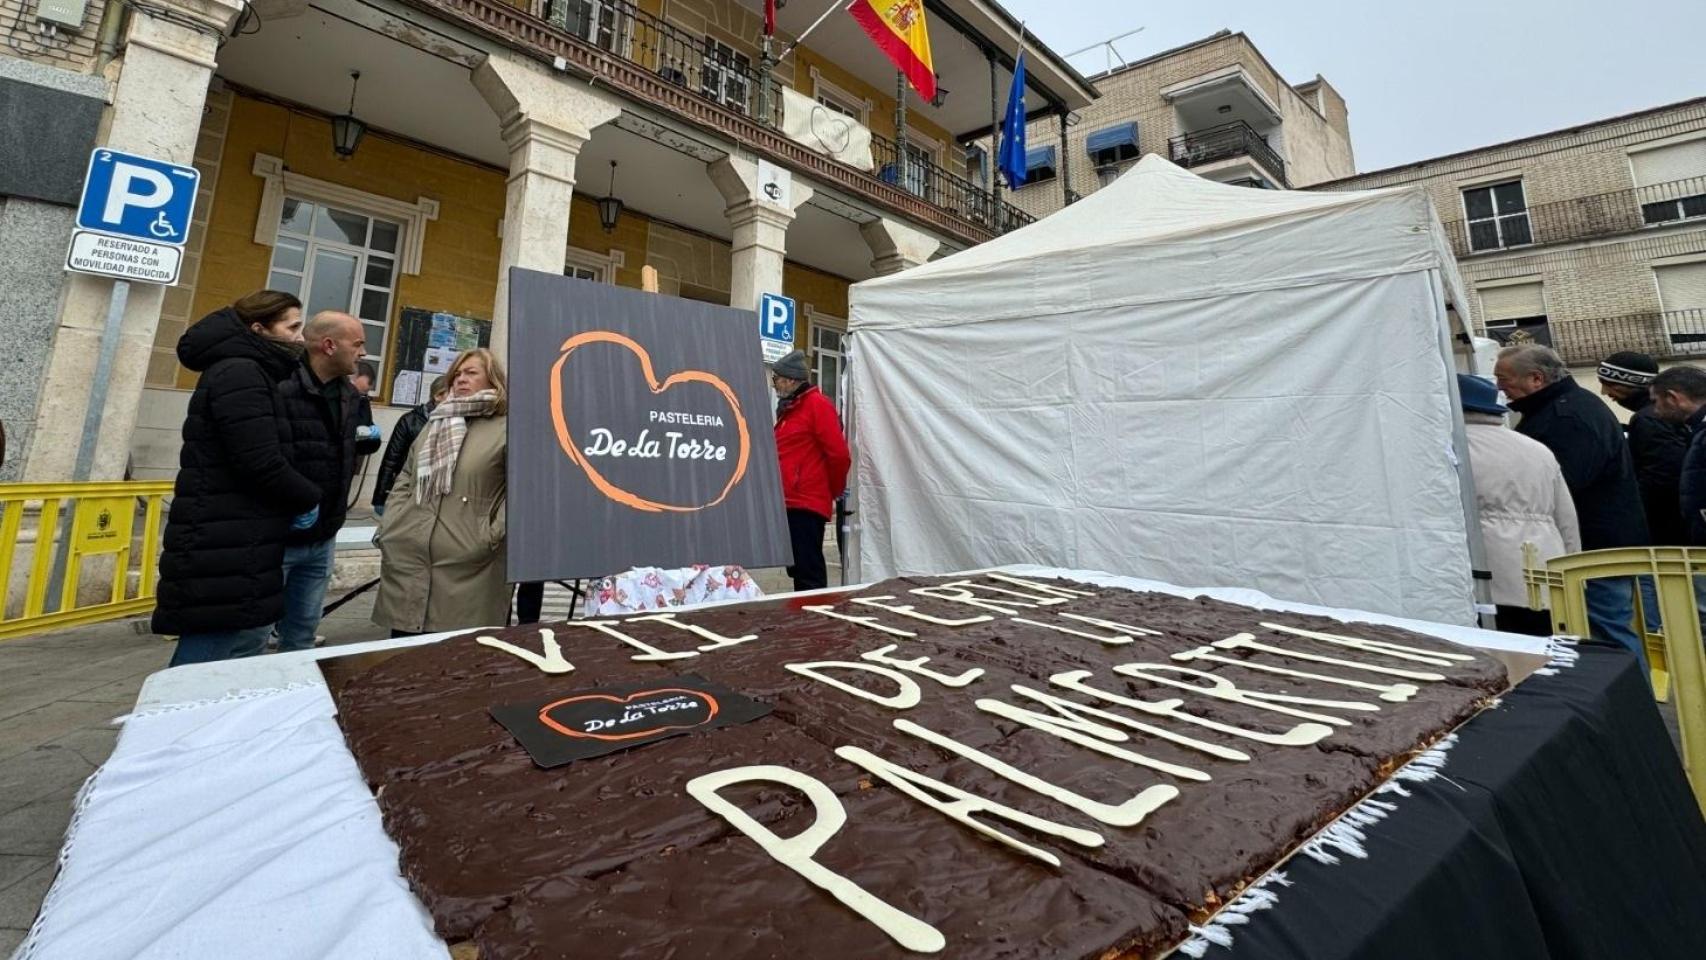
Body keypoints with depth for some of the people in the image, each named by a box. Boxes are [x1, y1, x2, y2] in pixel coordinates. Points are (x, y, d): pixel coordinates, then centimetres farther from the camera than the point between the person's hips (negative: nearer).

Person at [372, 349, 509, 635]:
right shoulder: (435, 423, 22)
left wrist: (493, 535, -15)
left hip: (466, 563, -6)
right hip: (407, 556, 7)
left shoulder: (507, 428, -2)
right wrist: (388, 526, 12)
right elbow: (405, 481, 24)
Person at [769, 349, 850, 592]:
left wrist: (833, 492, -2)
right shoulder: (788, 408, 18)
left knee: (809, 572, -6)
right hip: (791, 503, 9)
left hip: (807, 504, -9)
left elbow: (839, 454, -13)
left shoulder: (817, 404, -8)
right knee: (798, 569, 14)